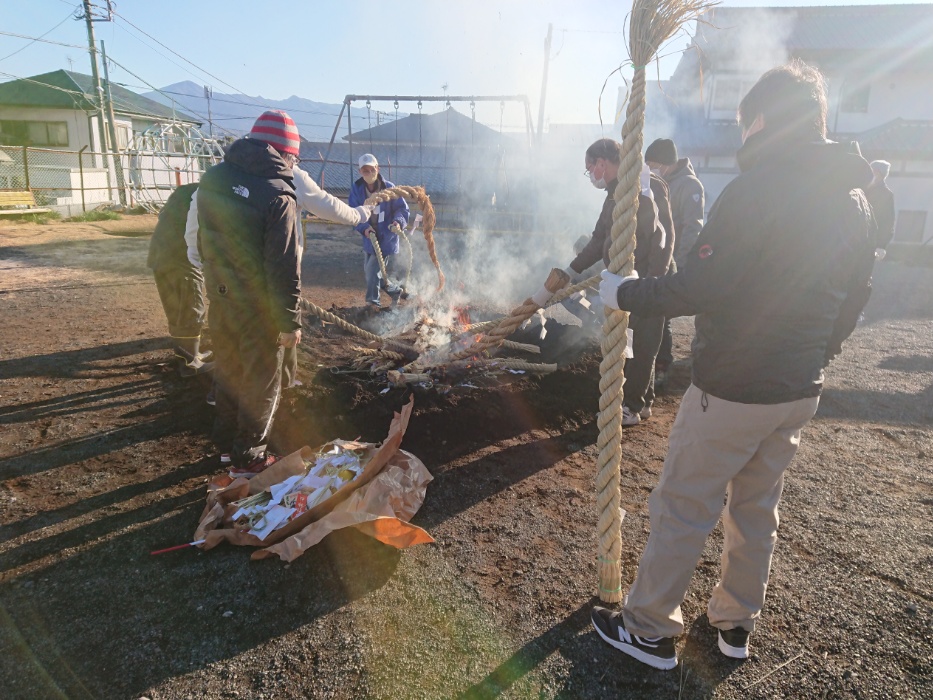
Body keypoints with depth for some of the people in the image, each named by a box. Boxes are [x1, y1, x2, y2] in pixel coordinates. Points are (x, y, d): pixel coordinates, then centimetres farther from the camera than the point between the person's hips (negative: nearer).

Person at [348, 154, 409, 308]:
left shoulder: (389, 188, -13)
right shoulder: (356, 189, -6)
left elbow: (402, 208, -7)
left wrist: (398, 222, -27)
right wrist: (364, 227, -24)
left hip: (386, 238, -5)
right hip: (369, 237, 6)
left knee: (373, 271, -8)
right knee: (369, 271, 17)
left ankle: (373, 302, 13)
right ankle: (397, 291, 37)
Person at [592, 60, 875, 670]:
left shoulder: (759, 186, -18)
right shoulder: (855, 198, 8)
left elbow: (698, 288, -23)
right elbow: (856, 297, 14)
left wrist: (624, 293, -10)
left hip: (731, 388, -8)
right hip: (801, 391, 8)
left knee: (682, 508, 5)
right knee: (757, 508, 20)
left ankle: (650, 630, 20)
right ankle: (738, 622, 36)